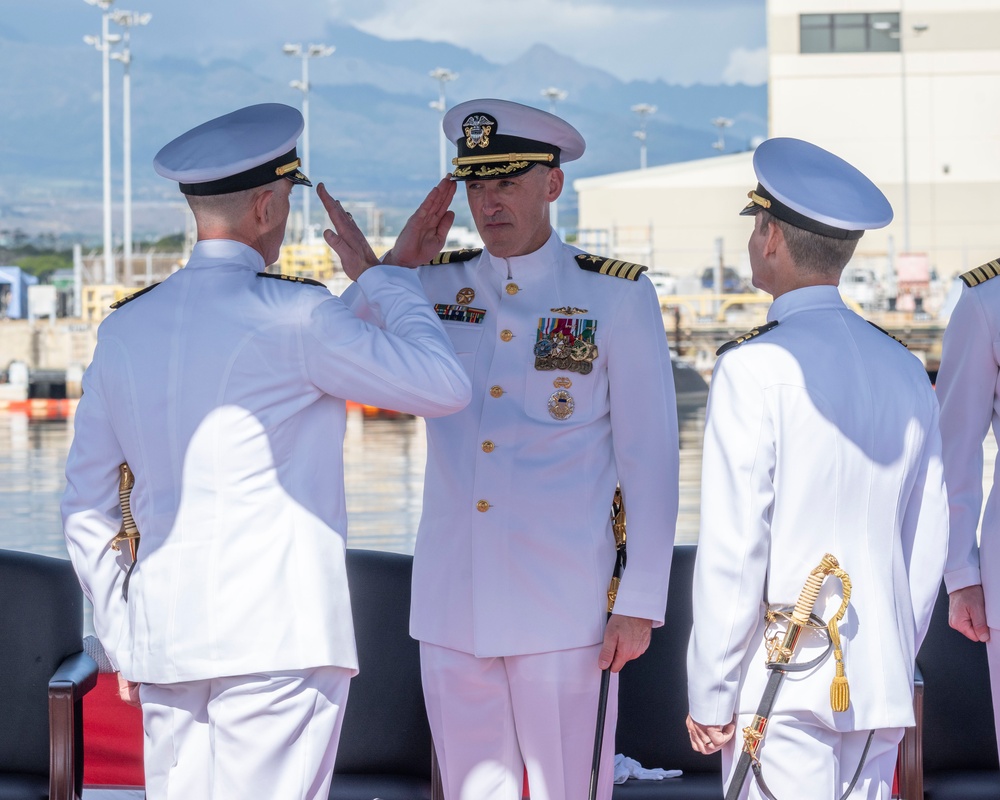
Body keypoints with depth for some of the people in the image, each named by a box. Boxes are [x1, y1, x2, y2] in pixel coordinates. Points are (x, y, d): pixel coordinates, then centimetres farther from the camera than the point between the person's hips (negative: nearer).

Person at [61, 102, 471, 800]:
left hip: (163, 639, 7)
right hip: (278, 637, -6)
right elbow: (445, 387, -3)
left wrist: (123, 636, 20)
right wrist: (379, 275, 8)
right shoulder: (291, 316, -9)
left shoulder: (125, 328, 11)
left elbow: (87, 506, 15)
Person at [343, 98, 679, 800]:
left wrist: (640, 604, -5)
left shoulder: (618, 295, 0)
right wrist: (395, 264, 2)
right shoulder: (434, 286, 9)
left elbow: (650, 458, 0)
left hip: (564, 609, -3)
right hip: (451, 609, 3)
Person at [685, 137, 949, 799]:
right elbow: (928, 545, 12)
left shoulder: (755, 370, -10)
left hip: (783, 690, -6)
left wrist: (709, 695, -6)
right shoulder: (906, 371, 9)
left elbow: (731, 550, -12)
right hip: (880, 690, 6)